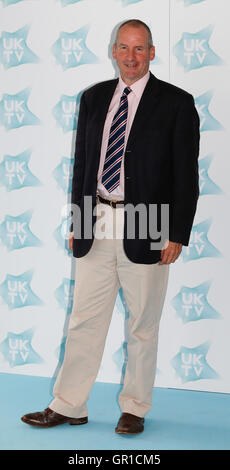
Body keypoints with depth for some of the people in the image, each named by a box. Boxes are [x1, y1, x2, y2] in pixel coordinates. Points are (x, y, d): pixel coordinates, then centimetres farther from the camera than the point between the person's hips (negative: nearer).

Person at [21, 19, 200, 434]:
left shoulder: (176, 103, -3)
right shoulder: (93, 98, 10)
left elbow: (186, 175, -5)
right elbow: (81, 163, 14)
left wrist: (177, 235, -10)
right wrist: (77, 223, 11)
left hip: (145, 230, -3)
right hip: (96, 227, 4)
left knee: (143, 326, 7)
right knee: (84, 320, 8)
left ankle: (134, 408, 22)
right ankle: (69, 407, 18)